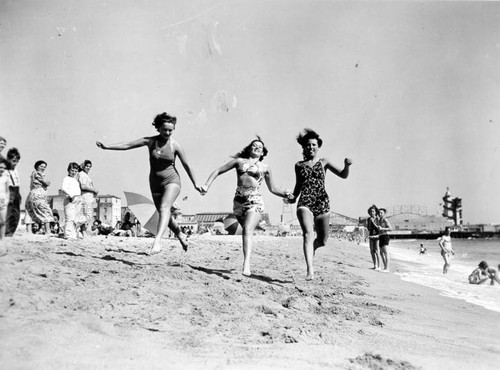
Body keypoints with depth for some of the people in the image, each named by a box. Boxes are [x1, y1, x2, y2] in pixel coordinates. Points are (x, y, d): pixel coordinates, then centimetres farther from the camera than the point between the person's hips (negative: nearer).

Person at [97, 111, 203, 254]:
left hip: (171, 180, -4)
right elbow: (127, 145, -5)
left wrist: (195, 184, 4)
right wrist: (107, 147, -13)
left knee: (164, 208, -28)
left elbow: (186, 165, 2)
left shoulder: (175, 146, -6)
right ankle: (181, 236, 38)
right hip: (155, 183, 4)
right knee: (165, 214, 12)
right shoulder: (150, 141, -2)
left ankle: (157, 241, -41)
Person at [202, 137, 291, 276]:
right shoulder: (239, 161, 15)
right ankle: (247, 263, 27)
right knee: (245, 231, 11)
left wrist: (284, 194, 1)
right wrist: (207, 185, 5)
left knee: (248, 230, -21)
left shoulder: (265, 168, 15)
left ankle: (246, 265, -32)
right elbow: (218, 171, 17)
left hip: (255, 200, -3)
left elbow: (273, 189, 20)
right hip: (239, 200, 3)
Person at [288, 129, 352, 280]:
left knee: (322, 241, 6)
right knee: (308, 234, -23)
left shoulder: (324, 162, 10)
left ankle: (312, 248, 41)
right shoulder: (299, 165, 13)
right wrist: (293, 197, 6)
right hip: (305, 203, -1)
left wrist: (346, 166, -16)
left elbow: (343, 175, 4)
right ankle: (310, 270, -29)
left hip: (322, 203, 1)